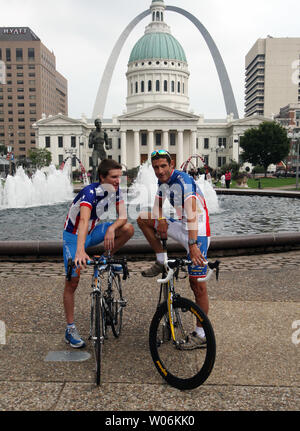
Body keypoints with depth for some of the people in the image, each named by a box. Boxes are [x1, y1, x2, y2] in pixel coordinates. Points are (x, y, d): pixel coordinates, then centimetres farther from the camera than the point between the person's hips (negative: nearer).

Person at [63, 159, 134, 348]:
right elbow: (84, 221, -46)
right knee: (72, 282, -6)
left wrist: (112, 228, -33)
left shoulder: (115, 190, -11)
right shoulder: (90, 192, -31)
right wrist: (80, 251, -59)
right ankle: (70, 329, 6)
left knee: (128, 229, -17)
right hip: (74, 235, -5)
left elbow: (123, 216, -11)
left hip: (93, 231, 5)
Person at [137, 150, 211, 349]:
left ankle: (202, 335, 5)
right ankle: (162, 261, 9)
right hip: (182, 227, 8)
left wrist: (193, 244, -38)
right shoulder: (163, 182, 6)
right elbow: (158, 206, 15)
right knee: (143, 219, 4)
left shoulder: (183, 181, -21)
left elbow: (192, 214, -30)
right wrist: (161, 219, -10)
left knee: (197, 284, -6)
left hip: (198, 232, -8)